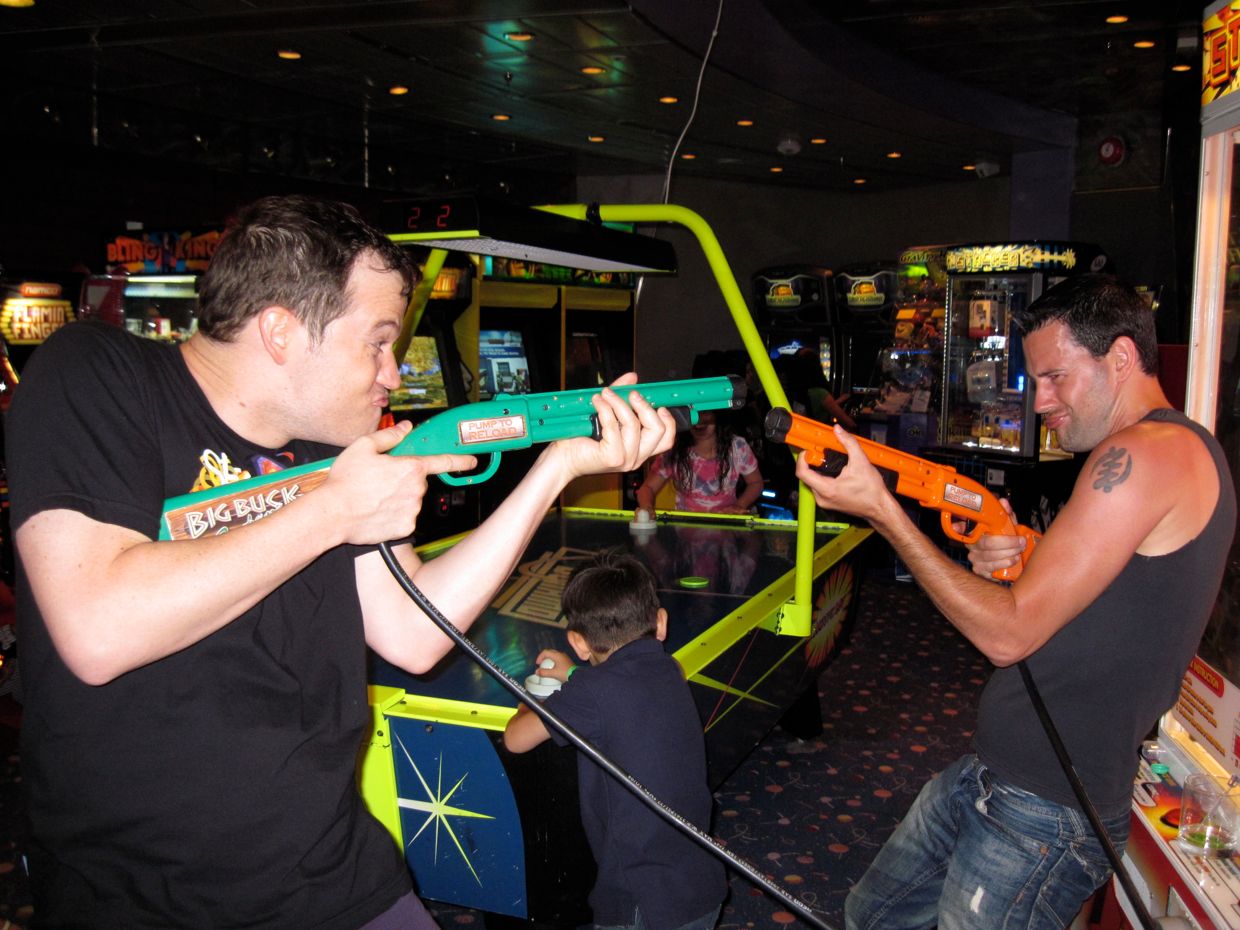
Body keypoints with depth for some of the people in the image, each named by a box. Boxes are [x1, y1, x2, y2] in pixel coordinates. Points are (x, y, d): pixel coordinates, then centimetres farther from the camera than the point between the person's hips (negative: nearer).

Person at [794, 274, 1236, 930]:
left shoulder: (1146, 453, -19)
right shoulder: (1176, 447, 14)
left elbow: (1008, 634, -22)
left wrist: (881, 510, -20)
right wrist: (1004, 564, -3)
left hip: (1043, 812, -10)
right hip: (992, 774, 10)